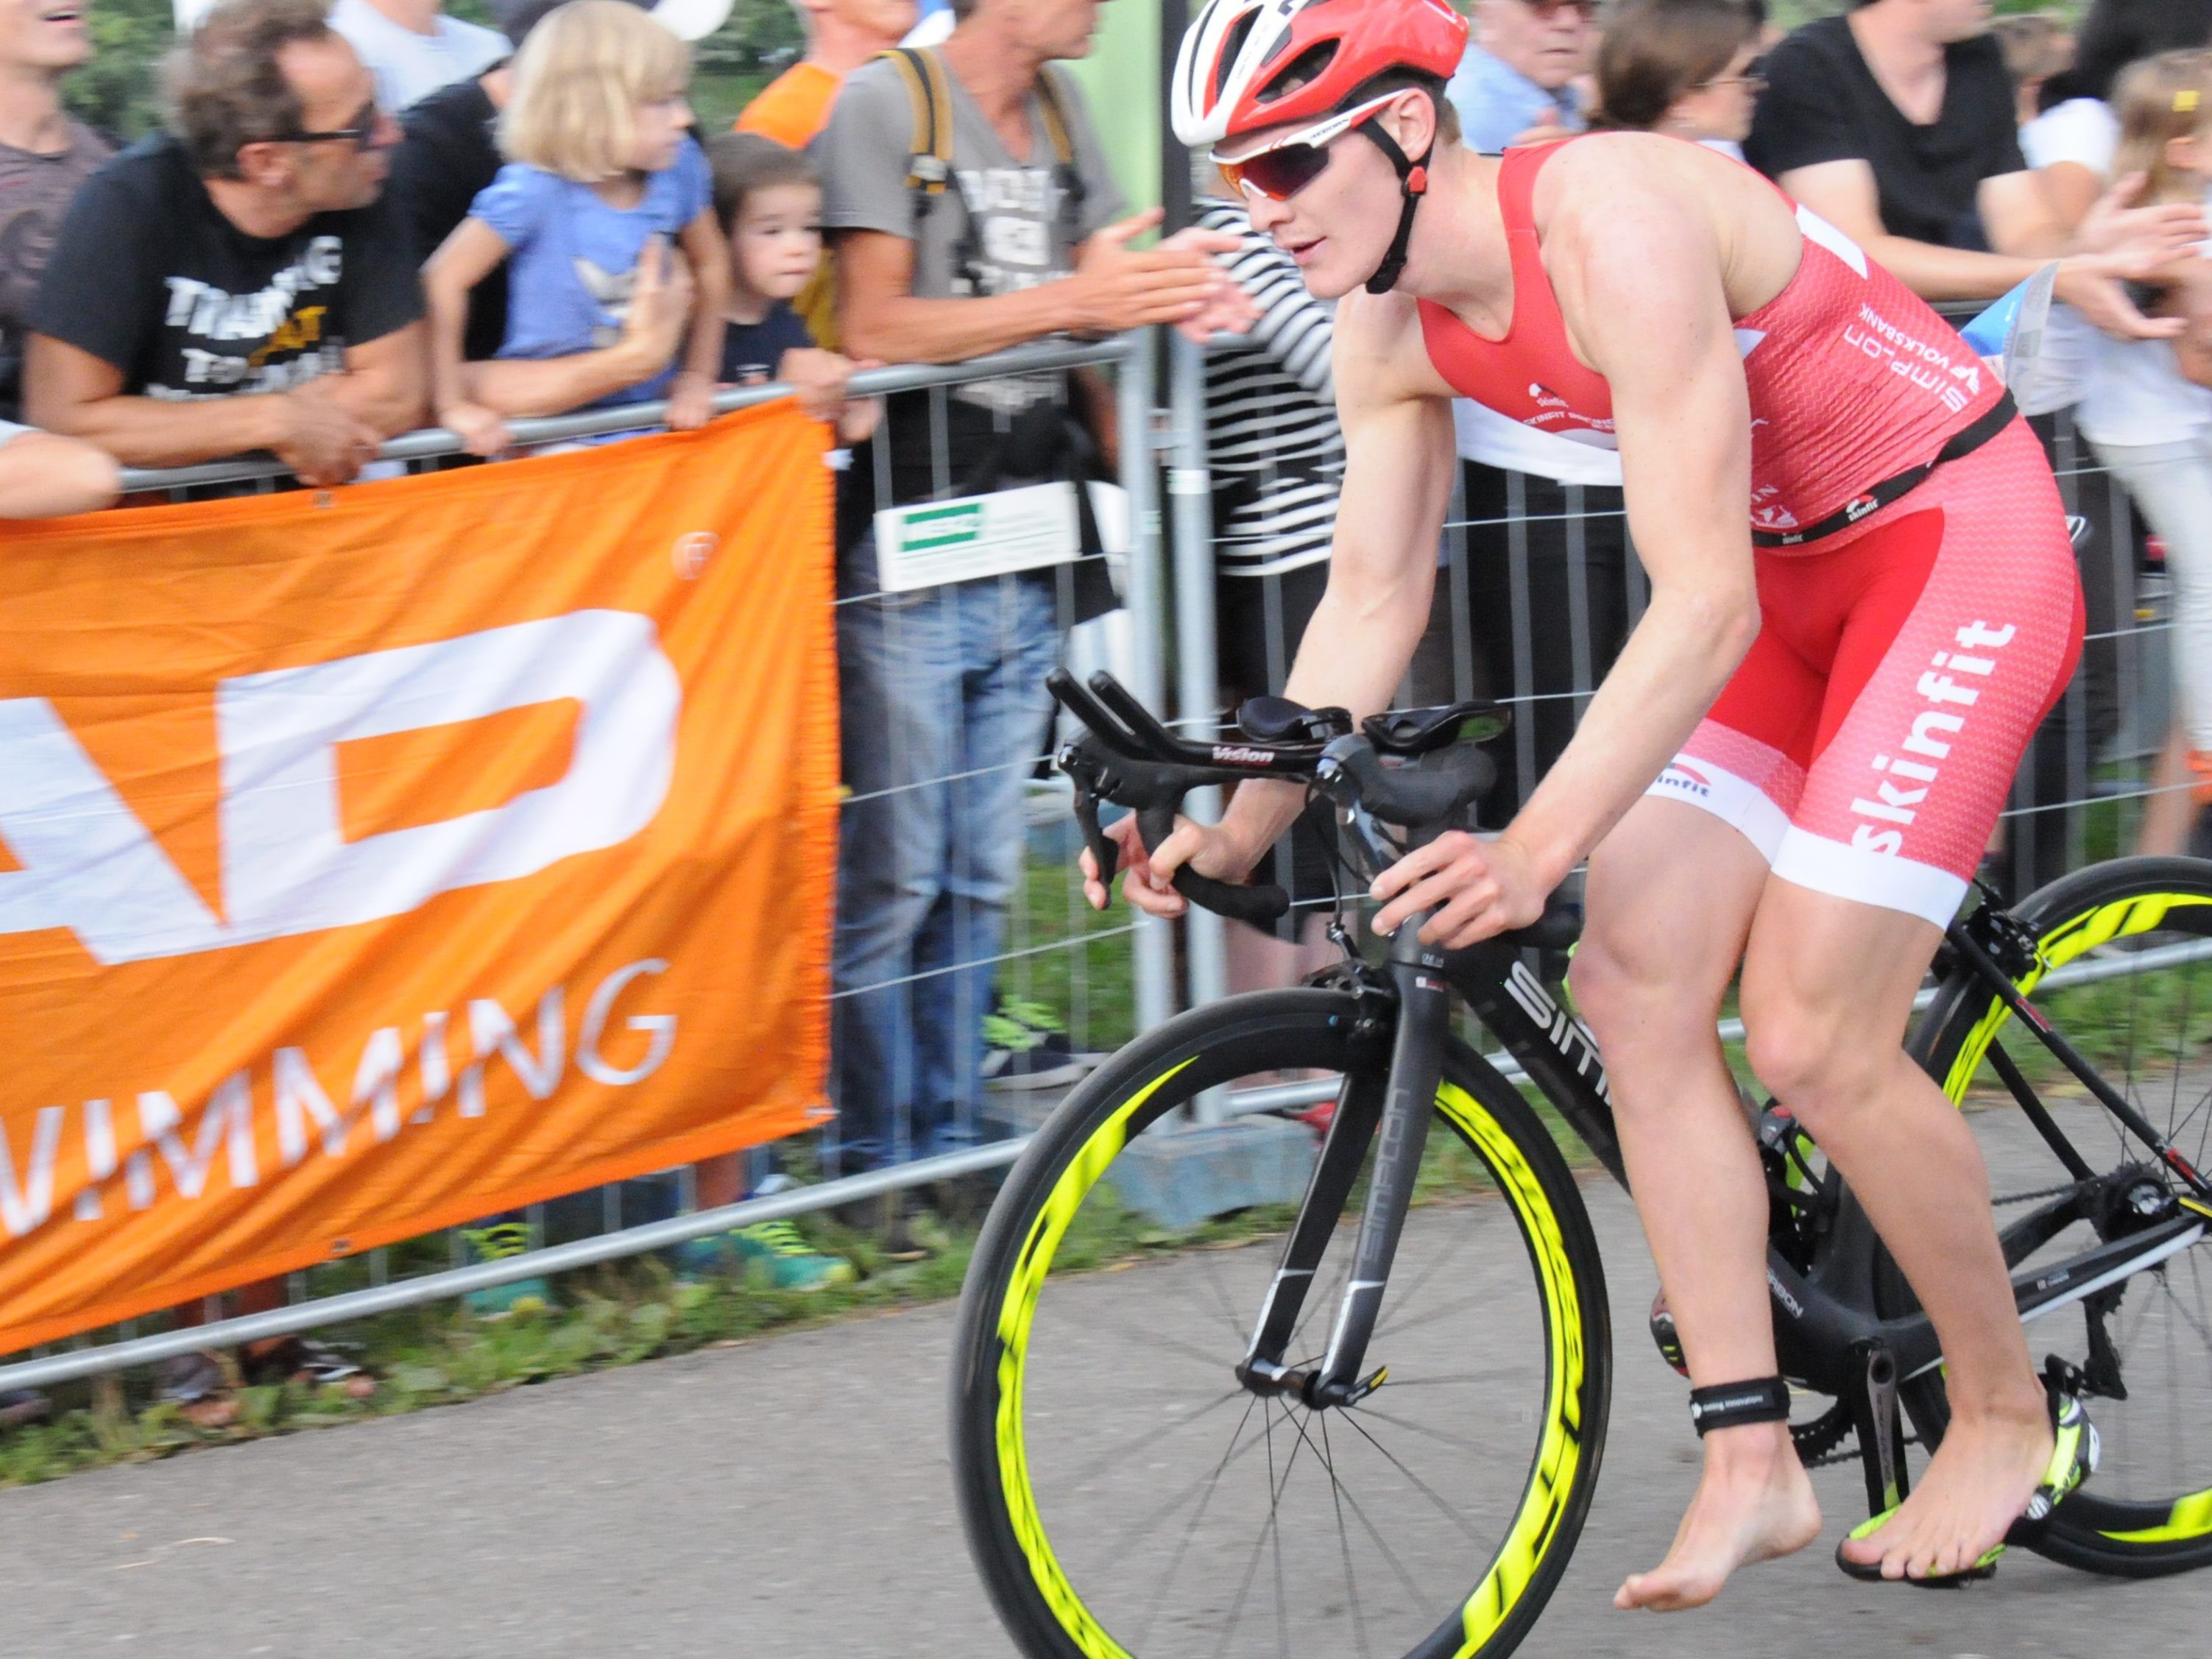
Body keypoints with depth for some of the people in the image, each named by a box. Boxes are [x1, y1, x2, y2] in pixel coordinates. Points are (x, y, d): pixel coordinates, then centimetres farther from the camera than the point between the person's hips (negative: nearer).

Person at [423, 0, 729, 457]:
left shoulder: (678, 167, -5)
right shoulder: (535, 192, -20)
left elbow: (710, 264, 11)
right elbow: (444, 281, -20)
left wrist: (698, 376, 7)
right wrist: (455, 405, -19)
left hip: (651, 412, 5)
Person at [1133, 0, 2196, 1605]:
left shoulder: (1613, 226, -31)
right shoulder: (1392, 328, -4)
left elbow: (1704, 602, -33)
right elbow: (1372, 601, 5)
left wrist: (1541, 845, -40)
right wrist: (1239, 828, -7)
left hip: (1960, 541, -8)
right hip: (1790, 577, 8)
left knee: (1814, 1038, -12)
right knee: (1636, 985, -6)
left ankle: (2010, 1414, 9)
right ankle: (1753, 1460, -1)